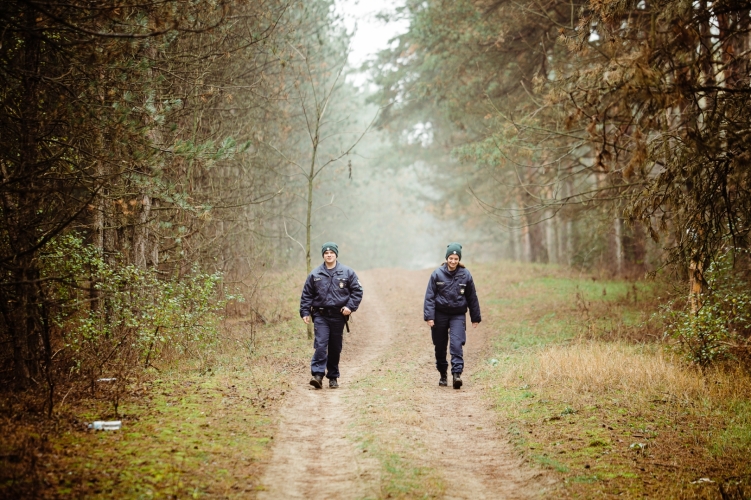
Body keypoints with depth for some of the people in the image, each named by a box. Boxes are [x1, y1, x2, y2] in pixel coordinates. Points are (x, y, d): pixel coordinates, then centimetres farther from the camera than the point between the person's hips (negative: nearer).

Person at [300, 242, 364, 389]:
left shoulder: (347, 273, 3)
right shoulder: (315, 274, 4)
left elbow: (357, 291, 4)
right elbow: (306, 295, 8)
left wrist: (350, 306, -8)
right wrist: (305, 312, 0)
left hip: (338, 316, 1)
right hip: (321, 316, -1)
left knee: (335, 348, 8)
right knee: (320, 345, -15)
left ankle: (333, 377, 17)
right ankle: (318, 375, -20)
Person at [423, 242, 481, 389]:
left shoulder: (465, 275, -2)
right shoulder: (437, 274, -5)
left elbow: (472, 298, 6)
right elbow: (430, 296, -5)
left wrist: (475, 318, 9)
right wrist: (429, 316, -13)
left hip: (458, 315, -1)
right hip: (440, 314, 1)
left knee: (457, 344, -16)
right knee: (440, 346, 8)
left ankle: (457, 373, -20)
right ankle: (443, 375, 24)